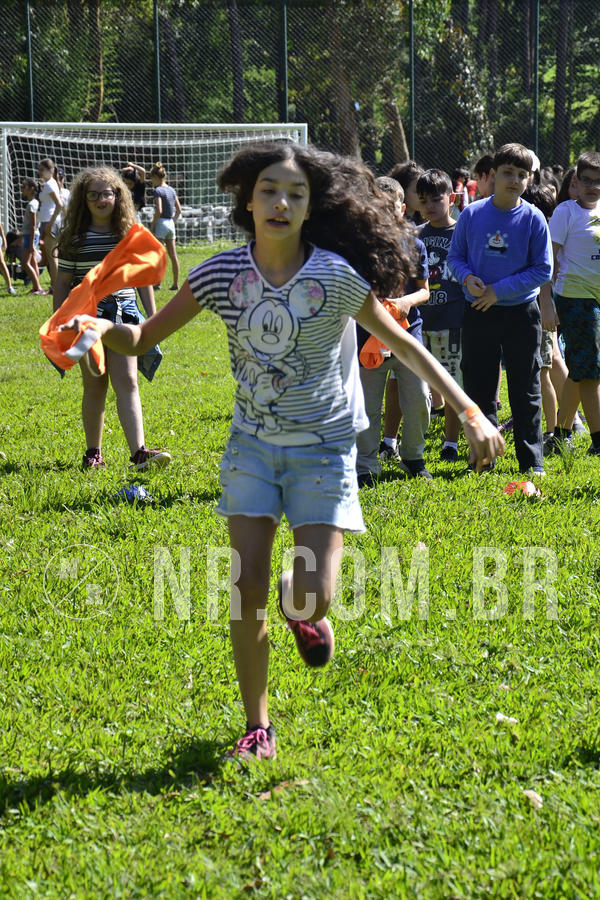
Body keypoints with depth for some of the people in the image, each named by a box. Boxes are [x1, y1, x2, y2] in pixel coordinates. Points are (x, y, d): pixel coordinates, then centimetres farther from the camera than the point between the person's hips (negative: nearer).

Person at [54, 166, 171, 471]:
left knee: (126, 382, -10)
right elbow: (62, 282, 5)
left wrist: (153, 319, 10)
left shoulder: (132, 234, 6)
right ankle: (93, 453, 16)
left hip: (123, 313, 0)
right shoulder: (74, 237, 2)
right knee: (94, 386, 5)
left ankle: (139, 452, -19)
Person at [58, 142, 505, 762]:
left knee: (310, 594, -13)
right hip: (253, 443, 2)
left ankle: (304, 612, 28)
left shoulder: (336, 277, -16)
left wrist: (469, 413, -6)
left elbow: (401, 343, -4)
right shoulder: (222, 274, -8)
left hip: (323, 448, -2)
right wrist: (100, 327, -25)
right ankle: (257, 728, 14)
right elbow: (144, 338, -2)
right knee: (247, 589, -3)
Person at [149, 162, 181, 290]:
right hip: (171, 223, 7)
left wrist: (152, 225, -11)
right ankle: (176, 283, 9)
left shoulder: (158, 190, -13)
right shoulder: (171, 190, 9)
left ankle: (157, 283, -3)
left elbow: (159, 211, -20)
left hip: (161, 223, -7)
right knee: (173, 255, 7)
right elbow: (179, 210, 12)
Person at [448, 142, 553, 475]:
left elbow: (542, 270, -6)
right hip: (478, 313, 2)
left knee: (525, 391, 4)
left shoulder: (533, 219, -6)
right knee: (478, 388, 7)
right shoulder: (472, 214, -1)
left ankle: (532, 461, 13)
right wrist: (467, 278, -14)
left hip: (521, 313, -2)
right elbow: (455, 256, 8)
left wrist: (499, 289, -14)